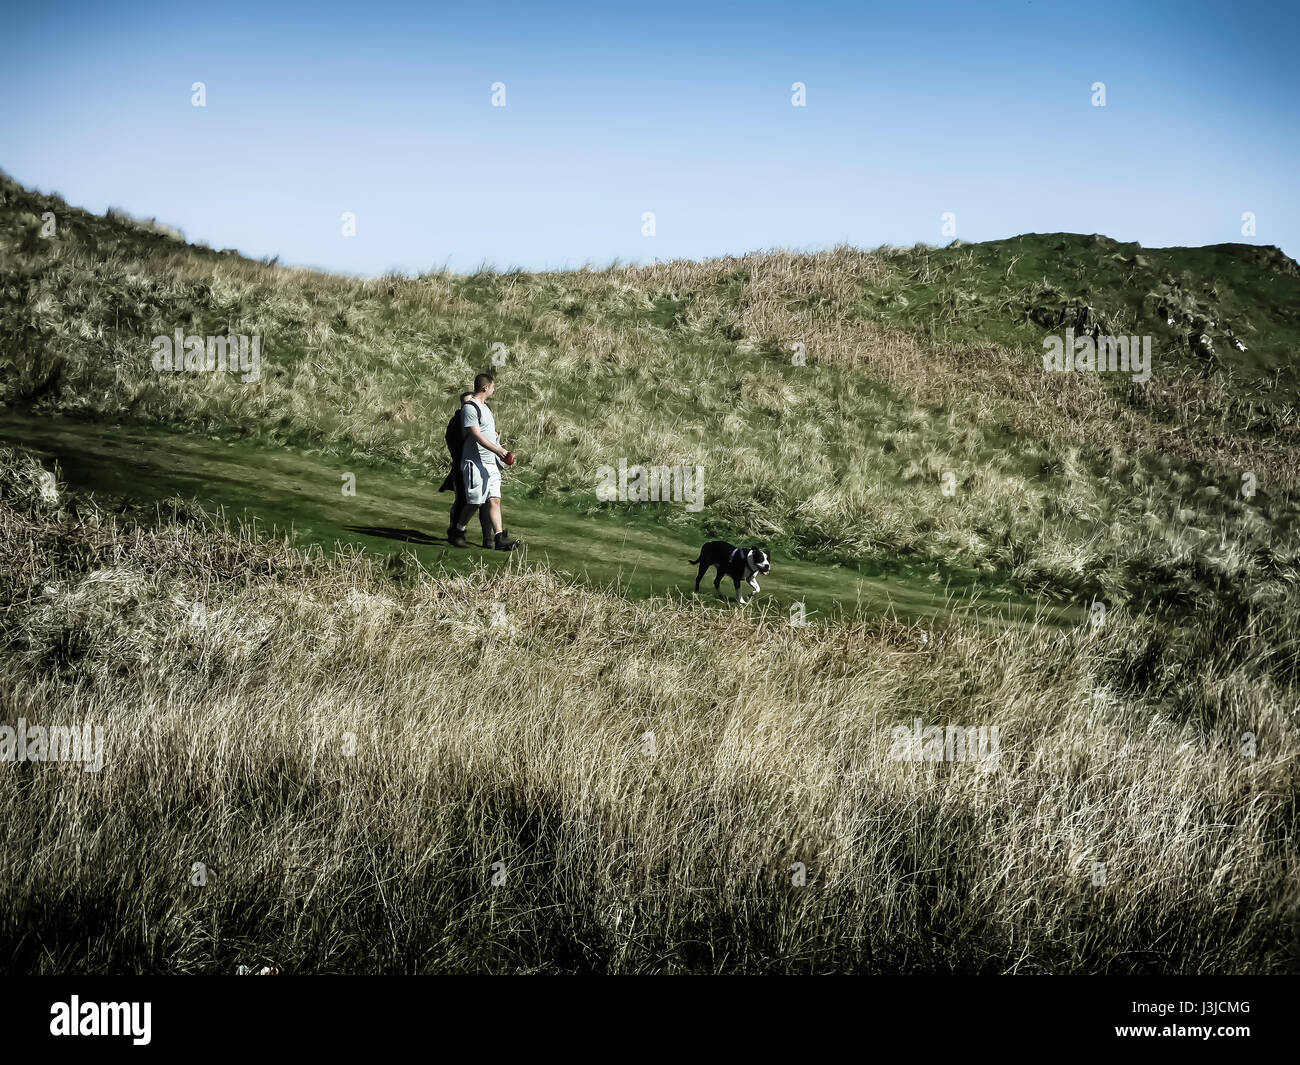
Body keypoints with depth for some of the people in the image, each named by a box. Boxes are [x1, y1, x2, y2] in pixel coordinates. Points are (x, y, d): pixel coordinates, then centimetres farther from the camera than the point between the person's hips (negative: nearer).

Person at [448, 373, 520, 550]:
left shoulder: (485, 407, 19)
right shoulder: (470, 407, -12)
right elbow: (476, 435, -20)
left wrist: (502, 454, 22)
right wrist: (499, 451, -25)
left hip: (490, 463, 9)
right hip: (475, 463, -9)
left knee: (494, 500, 0)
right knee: (475, 502, -6)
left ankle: (499, 537, -4)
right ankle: (456, 531, 11)